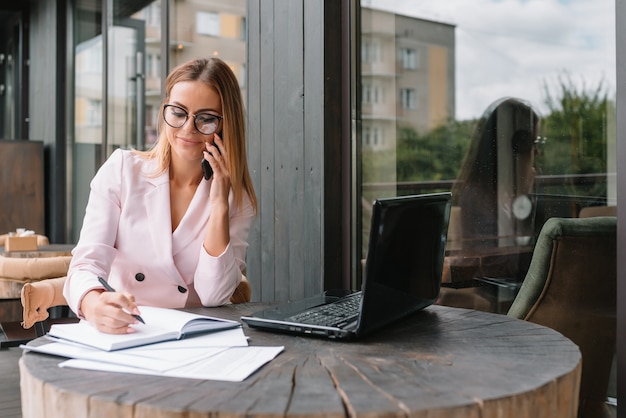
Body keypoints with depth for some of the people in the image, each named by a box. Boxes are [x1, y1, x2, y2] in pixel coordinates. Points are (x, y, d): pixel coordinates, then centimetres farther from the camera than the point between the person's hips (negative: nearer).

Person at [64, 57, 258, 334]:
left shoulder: (238, 198, 1)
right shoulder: (121, 169, -1)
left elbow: (213, 296, -8)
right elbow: (87, 262, -10)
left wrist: (219, 204, -13)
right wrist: (95, 305, -31)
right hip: (117, 333, 1)